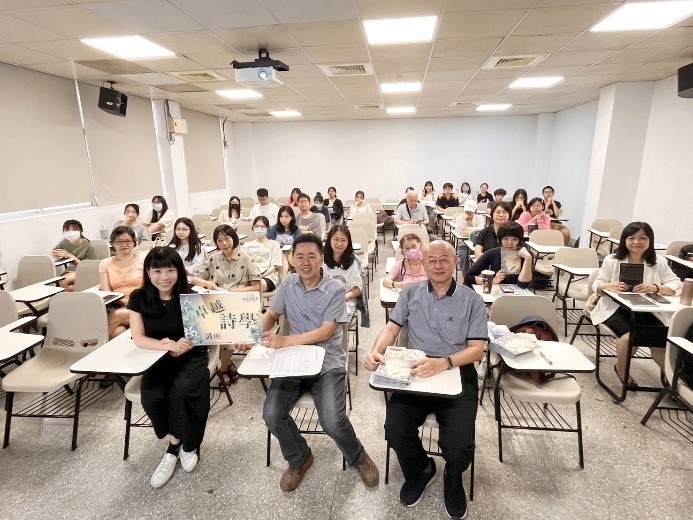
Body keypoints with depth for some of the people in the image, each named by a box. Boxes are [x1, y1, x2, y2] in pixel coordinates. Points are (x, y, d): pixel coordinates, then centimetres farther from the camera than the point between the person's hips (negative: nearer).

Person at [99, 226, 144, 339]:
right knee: (117, 331, -32)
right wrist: (124, 301, -13)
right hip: (116, 307, 1)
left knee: (116, 315, -32)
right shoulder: (105, 264, 17)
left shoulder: (143, 261, 11)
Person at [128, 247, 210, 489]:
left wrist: (180, 346, -28)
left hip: (192, 358, -2)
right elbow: (138, 338, -6)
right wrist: (167, 345, -22)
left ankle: (181, 445, 2)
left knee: (181, 394, -29)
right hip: (158, 359, 3)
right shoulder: (139, 298, -4)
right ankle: (178, 442, 4)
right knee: (151, 397, -25)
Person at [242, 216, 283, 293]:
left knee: (260, 283, -39)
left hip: (268, 277, -1)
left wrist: (261, 276, -12)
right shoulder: (246, 245, 24)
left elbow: (274, 267, 6)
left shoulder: (274, 245, 16)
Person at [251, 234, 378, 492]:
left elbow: (325, 332, -16)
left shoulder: (336, 289, -9)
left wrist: (285, 341, -25)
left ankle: (358, 457, 15)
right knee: (272, 414, -15)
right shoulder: (288, 284, 6)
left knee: (332, 421, -22)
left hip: (328, 362, -4)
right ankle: (299, 459, 18)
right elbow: (270, 315, 14)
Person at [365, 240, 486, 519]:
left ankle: (452, 479, 24)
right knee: (395, 432, -18)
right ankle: (420, 471, 21)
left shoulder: (472, 300, 0)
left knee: (459, 446, -18)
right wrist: (376, 351, -19)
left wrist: (443, 363, -25)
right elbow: (391, 328, 4)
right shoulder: (410, 293, 7)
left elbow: (476, 349, -5)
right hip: (415, 374, 2)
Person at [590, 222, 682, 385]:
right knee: (631, 335, -27)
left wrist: (655, 288, -22)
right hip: (616, 308, -2)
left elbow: (677, 286, -1)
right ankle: (621, 370, 3)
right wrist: (609, 286, -23)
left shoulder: (659, 262, 6)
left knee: (662, 337, -21)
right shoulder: (612, 260, 1)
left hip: (646, 310, 3)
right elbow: (596, 286, 1)